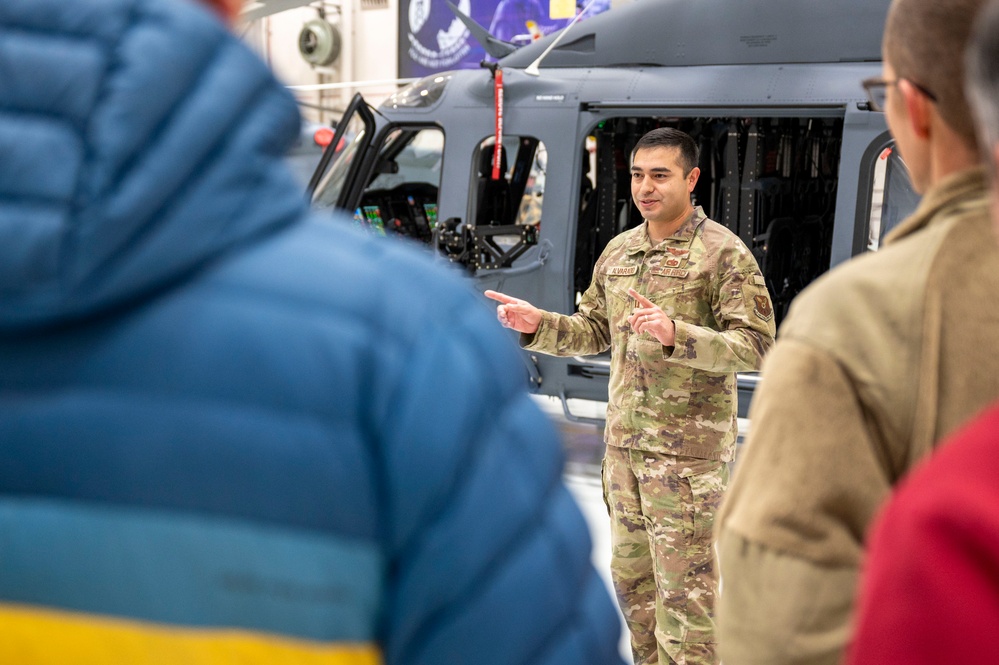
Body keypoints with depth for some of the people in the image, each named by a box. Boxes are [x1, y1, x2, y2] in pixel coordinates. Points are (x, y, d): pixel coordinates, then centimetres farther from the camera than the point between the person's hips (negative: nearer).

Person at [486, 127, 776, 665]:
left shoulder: (723, 253, -9)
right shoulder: (618, 252, 12)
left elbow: (755, 346, -15)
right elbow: (594, 332, 19)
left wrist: (675, 334, -28)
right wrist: (539, 325, 1)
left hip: (688, 448, -7)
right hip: (623, 440, 7)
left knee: (683, 586, -2)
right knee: (630, 572, 17)